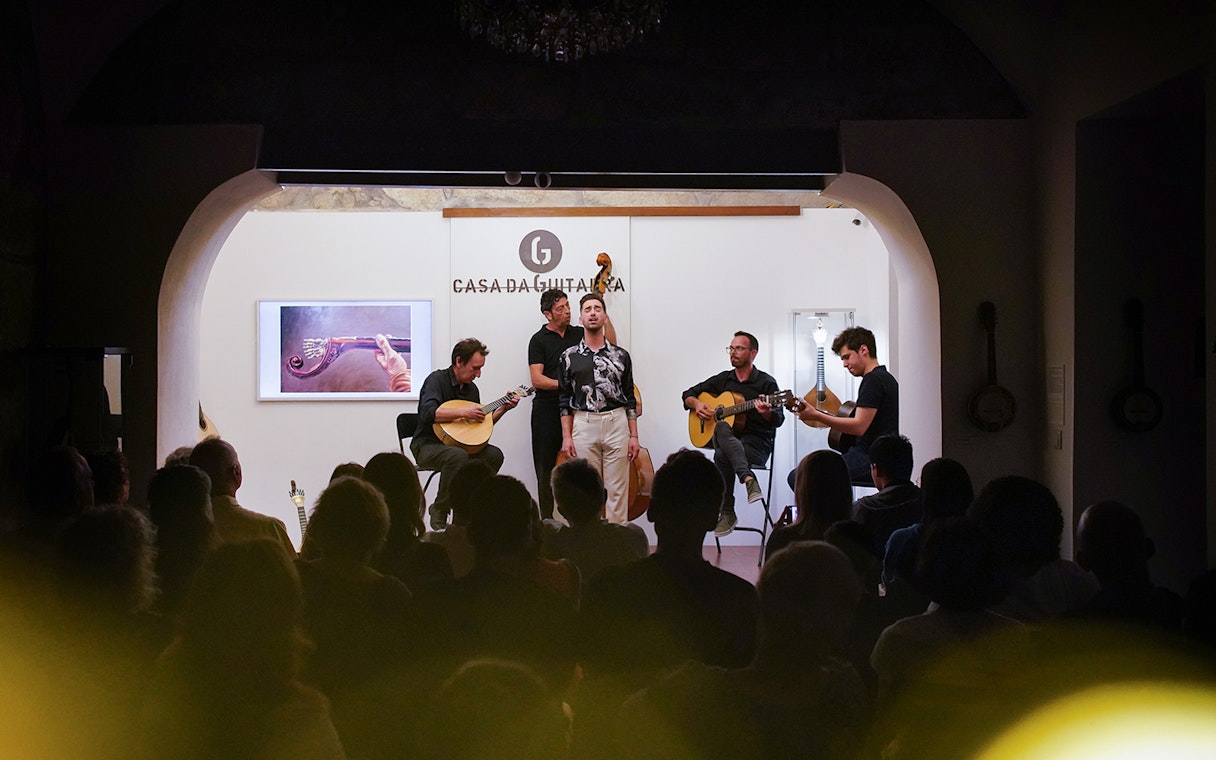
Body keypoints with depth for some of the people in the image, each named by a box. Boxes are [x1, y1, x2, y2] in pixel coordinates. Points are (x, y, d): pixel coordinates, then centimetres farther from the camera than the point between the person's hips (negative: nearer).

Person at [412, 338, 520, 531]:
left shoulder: (472, 388, 10)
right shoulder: (437, 379, -13)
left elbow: (481, 424, 19)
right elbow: (428, 413, -30)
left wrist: (502, 409, 7)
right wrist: (463, 412, -31)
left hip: (456, 443, 7)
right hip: (427, 445, -7)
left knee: (494, 454, -15)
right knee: (458, 455, -37)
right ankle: (439, 513, -20)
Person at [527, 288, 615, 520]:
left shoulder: (578, 333, 13)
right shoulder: (539, 340, 0)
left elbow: (610, 344, 6)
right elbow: (537, 379, -8)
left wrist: (605, 316, 0)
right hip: (548, 408, -3)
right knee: (547, 469, 1)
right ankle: (546, 520, 7)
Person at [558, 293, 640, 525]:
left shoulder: (620, 355, 7)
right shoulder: (569, 356, 6)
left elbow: (630, 399, 8)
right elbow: (564, 401, 7)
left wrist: (634, 435, 2)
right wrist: (566, 436, -1)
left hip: (616, 422, 0)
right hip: (583, 424, 0)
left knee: (617, 489, 1)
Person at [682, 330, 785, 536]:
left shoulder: (766, 382, 2)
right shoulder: (723, 379, 17)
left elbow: (778, 420, -8)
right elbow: (688, 394, 25)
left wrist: (767, 413, -32)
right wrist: (697, 405, 1)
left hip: (756, 444, -4)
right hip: (725, 440, 4)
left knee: (722, 455, -37)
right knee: (721, 428, -36)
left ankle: (727, 513, -30)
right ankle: (748, 479, -48)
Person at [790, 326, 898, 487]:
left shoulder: (873, 380, -13)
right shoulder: (885, 377, 19)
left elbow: (859, 426, -23)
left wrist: (816, 416, -23)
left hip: (868, 459, -11)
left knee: (798, 478, -19)